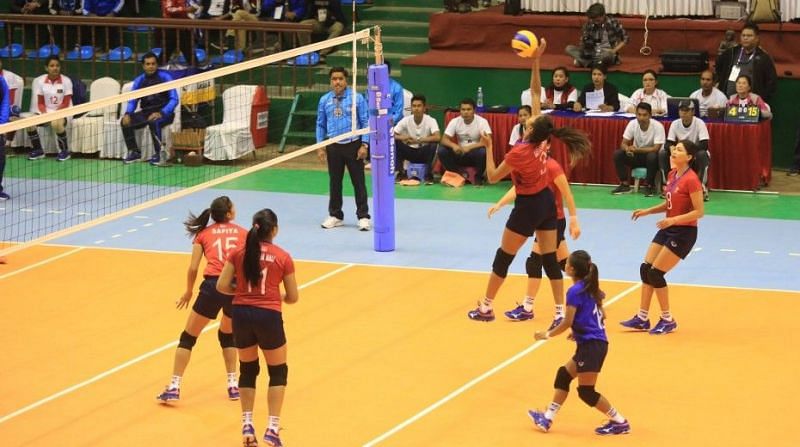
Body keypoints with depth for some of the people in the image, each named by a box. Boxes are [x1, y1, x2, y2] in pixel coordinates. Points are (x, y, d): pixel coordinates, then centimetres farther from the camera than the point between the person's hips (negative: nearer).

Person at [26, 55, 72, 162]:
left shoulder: (66, 81, -7)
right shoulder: (40, 81, 0)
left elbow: (65, 104, -7)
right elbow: (40, 103, 3)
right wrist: (45, 114, -16)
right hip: (45, 112, 3)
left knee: (56, 123, -38)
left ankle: (65, 151, -17)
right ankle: (38, 150, -6)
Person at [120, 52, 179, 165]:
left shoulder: (165, 77, -7)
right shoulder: (139, 81, 5)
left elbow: (174, 99, -13)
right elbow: (132, 101, 8)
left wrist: (161, 113, -28)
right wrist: (128, 114, -14)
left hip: (164, 113, -5)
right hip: (146, 112, 5)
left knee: (154, 122, -37)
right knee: (125, 122, -17)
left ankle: (158, 154, -22)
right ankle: (134, 152, -2)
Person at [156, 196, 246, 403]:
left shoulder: (203, 234, 14)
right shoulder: (243, 233, 14)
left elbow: (193, 269, 7)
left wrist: (188, 293, 22)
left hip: (212, 286, -1)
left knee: (188, 337, 13)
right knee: (227, 334, 28)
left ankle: (174, 387, 6)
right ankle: (233, 385, 24)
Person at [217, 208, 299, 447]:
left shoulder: (239, 253, 2)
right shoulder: (283, 257, -3)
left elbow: (222, 286, -3)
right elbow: (293, 297, 2)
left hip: (241, 315, 3)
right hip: (268, 316, -3)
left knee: (248, 370, 21)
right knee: (278, 372, 13)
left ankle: (247, 425, 14)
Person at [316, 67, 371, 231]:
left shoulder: (357, 98, -5)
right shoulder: (324, 100, 4)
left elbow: (365, 122, -3)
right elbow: (321, 124, 11)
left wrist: (364, 145, -9)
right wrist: (320, 146, 5)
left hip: (353, 145, -3)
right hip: (333, 146, 3)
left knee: (358, 181, 0)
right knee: (335, 182, 10)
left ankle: (363, 216, 7)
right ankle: (335, 215, 22)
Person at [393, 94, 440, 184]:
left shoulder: (430, 120, -18)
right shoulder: (406, 120, -10)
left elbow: (437, 137, -34)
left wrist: (418, 140, -39)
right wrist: (403, 138, -34)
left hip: (425, 153, -3)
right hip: (411, 152, 3)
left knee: (433, 145, -34)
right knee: (395, 142, -22)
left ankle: (429, 175, -21)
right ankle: (400, 173, -12)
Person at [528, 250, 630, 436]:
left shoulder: (575, 291, -15)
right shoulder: (591, 289, 10)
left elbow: (567, 323, -16)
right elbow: (601, 315, 16)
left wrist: (547, 334, -3)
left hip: (591, 346, -10)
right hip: (596, 342, 10)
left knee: (586, 392, -2)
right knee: (563, 375, 16)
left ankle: (620, 422, 3)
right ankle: (548, 418, 18)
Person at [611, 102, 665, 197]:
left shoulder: (658, 126, -22)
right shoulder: (632, 124, -11)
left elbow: (656, 149, -27)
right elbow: (624, 143, -10)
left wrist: (636, 149, -36)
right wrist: (627, 149, -35)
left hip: (652, 155, -4)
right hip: (637, 156, 4)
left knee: (652, 157, -38)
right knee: (617, 154, -19)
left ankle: (650, 186, -19)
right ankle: (624, 184, -11)